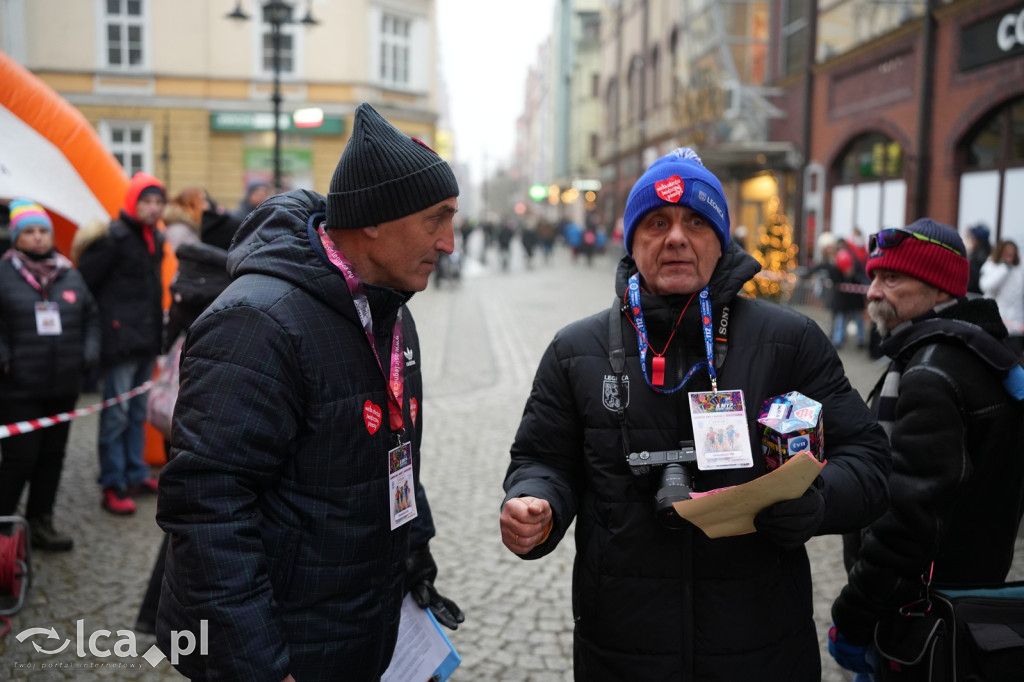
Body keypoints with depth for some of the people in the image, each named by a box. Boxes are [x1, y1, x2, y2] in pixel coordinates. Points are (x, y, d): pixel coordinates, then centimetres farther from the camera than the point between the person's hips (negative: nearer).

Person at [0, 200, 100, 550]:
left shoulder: (70, 275, 9)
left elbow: (90, 317, 18)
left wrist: (89, 352, 6)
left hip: (64, 387, 5)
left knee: (53, 455, 12)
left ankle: (40, 522, 25)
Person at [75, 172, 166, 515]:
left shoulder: (156, 238, 12)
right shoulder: (115, 237, -13)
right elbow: (85, 281, -14)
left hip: (147, 340, 8)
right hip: (122, 339, -8)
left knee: (138, 411, 15)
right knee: (117, 413, -2)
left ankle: (136, 475, 25)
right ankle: (113, 486, 5)